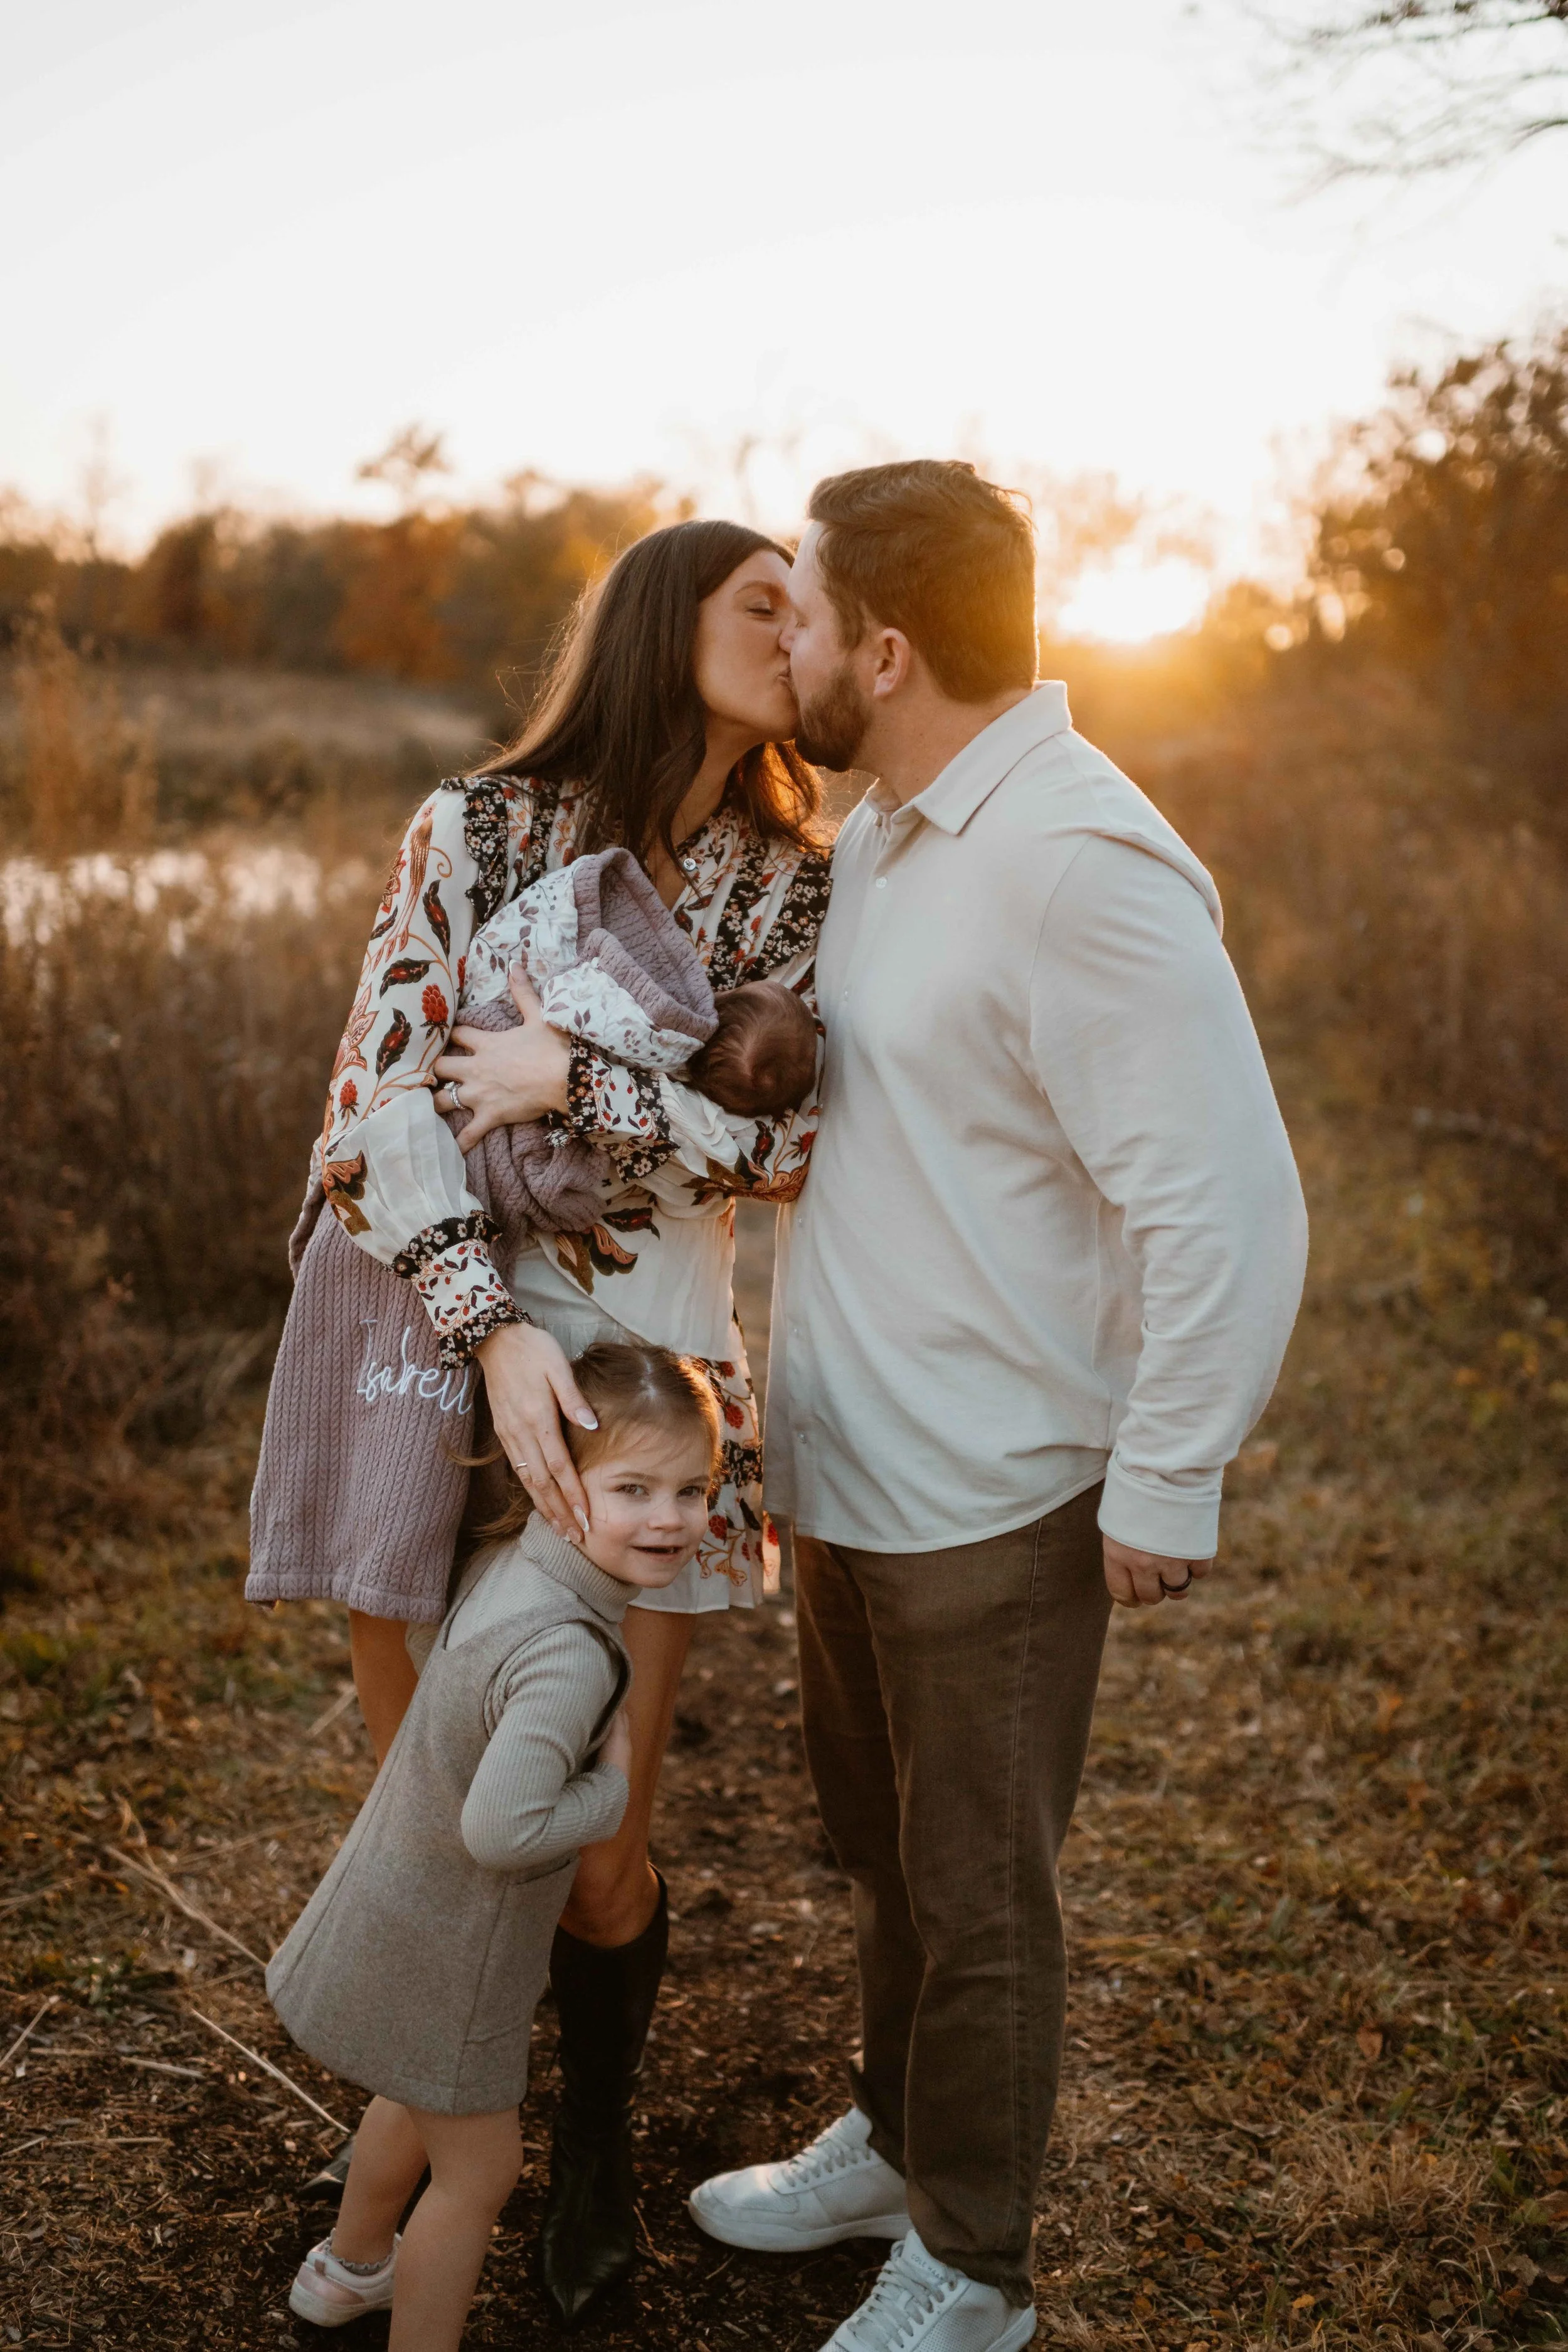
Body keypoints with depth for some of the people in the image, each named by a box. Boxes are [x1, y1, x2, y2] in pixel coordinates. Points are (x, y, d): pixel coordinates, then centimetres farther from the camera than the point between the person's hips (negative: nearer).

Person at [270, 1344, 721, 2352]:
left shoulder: (507, 1562, -9)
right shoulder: (567, 1655, -35)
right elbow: (502, 1829, -42)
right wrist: (613, 1788, -25)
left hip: (396, 1903, 10)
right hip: (442, 1955, -10)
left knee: (419, 2099, 34)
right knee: (479, 2170, 13)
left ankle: (350, 2267, 59)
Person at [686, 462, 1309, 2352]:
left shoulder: (1081, 864, -24)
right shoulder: (882, 834, 7)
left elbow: (1229, 1206, -25)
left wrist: (1166, 1489, -20)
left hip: (992, 1503, -9)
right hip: (846, 1472, 9)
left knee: (976, 1898, 11)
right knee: (881, 1848, 25)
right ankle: (890, 2144, 48)